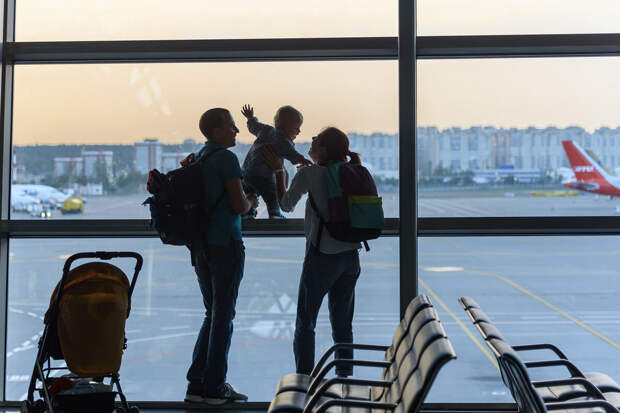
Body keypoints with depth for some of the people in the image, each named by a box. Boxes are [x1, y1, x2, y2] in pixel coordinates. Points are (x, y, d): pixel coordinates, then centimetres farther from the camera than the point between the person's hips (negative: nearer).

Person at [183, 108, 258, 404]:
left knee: (213, 314, 15)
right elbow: (239, 206, -16)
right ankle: (215, 387, 5)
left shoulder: (197, 158, 15)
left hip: (200, 246, 8)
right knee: (223, 316, 0)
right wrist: (251, 202, 2)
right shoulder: (226, 158, -12)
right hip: (225, 244, -8)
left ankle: (196, 384, 14)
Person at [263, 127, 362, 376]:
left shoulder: (309, 174, -10)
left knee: (305, 325, 6)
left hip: (322, 256, -5)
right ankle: (345, 377, 13)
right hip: (351, 256, 5)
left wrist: (278, 170, 14)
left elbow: (286, 205, 3)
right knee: (342, 324, 13)